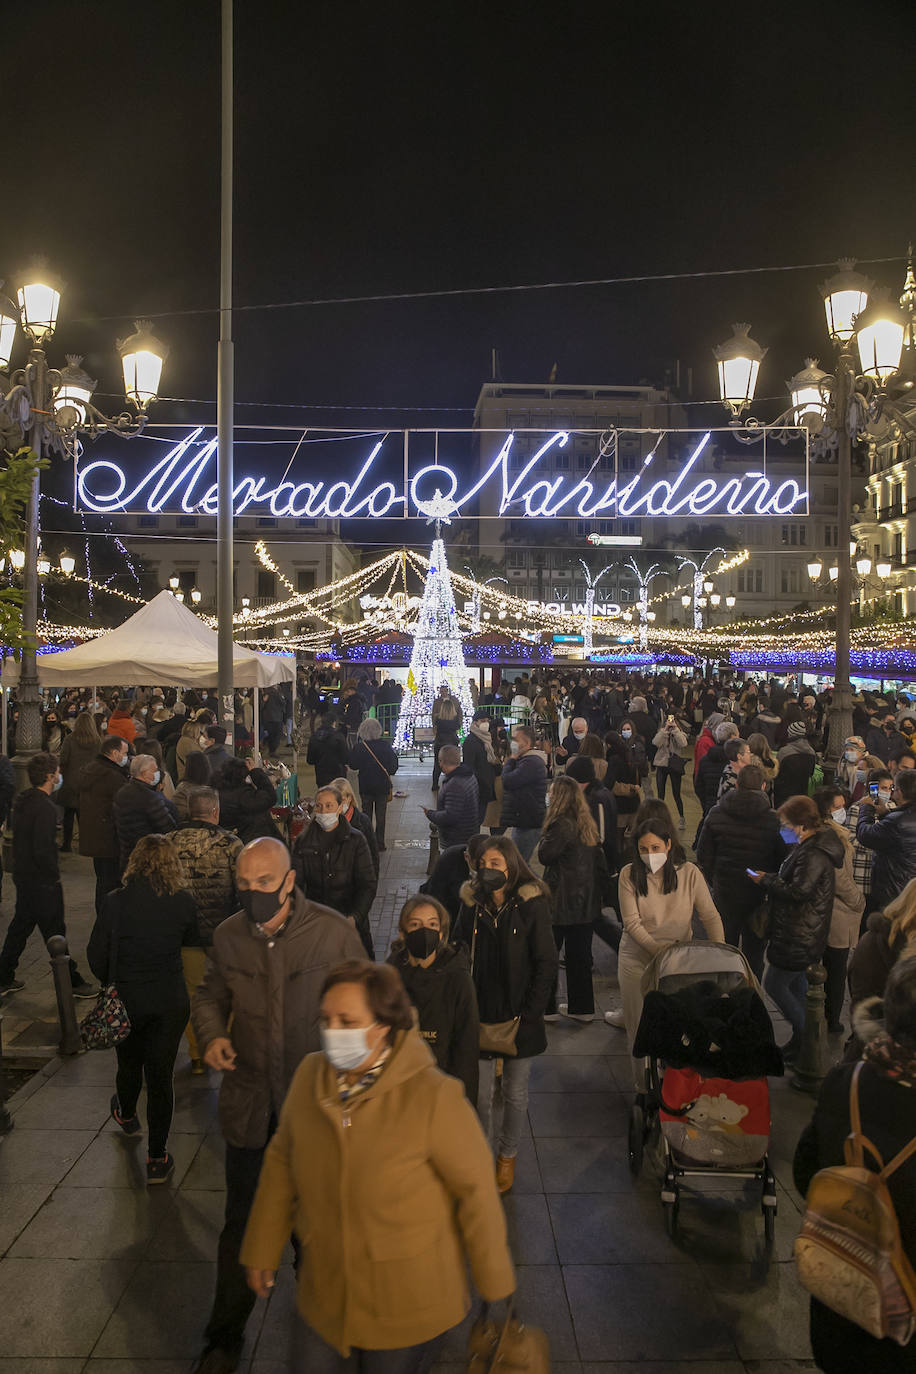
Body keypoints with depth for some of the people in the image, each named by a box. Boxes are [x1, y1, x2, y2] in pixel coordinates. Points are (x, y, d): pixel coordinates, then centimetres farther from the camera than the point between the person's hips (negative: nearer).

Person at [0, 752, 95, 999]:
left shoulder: (22, 800, 5)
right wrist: (55, 874, -15)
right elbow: (42, 851, -27)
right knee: (54, 932, 2)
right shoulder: (45, 808, -24)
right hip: (42, 881, -9)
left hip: (22, 874, 9)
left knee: (20, 926, 19)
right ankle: (71, 982, 13)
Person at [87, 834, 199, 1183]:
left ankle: (126, 1116, 55)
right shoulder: (184, 903, -11)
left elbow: (96, 956, -7)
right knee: (161, 1076, 10)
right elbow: (191, 945, 2)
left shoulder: (116, 902, -14)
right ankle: (157, 1158, 17)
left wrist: (114, 985, 11)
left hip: (126, 1001, 0)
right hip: (171, 1003, 0)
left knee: (129, 1065, 25)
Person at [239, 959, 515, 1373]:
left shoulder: (433, 1097, -27)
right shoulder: (310, 1075, -11)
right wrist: (263, 1248, 11)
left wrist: (495, 1285, -6)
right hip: (325, 1292, 4)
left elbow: (475, 1189, -16)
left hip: (407, 1304, -4)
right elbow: (282, 1162, 4)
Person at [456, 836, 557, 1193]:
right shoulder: (471, 903, -1)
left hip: (519, 1017, -1)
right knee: (480, 1092, 5)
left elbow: (547, 963, -6)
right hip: (479, 1014, 1)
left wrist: (528, 1013, -9)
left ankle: (507, 1156, 34)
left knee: (515, 1093, 12)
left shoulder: (531, 905, -9)